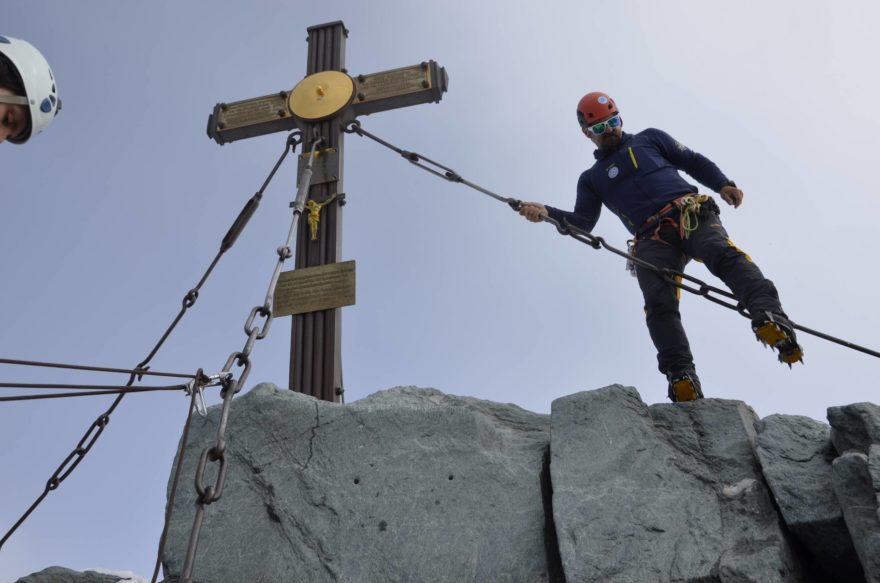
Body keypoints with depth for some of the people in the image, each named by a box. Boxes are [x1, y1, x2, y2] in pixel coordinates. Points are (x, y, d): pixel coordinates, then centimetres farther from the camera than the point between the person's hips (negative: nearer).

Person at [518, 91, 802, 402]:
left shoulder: (649, 139, 28)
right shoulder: (591, 178, 28)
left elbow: (694, 162, 25)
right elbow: (582, 223, 15)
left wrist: (722, 183, 5)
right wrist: (547, 213, -4)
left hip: (691, 214, 0)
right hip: (652, 240, 1)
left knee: (724, 254, -32)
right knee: (659, 304, -25)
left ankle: (771, 321, -50)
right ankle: (682, 378, -34)